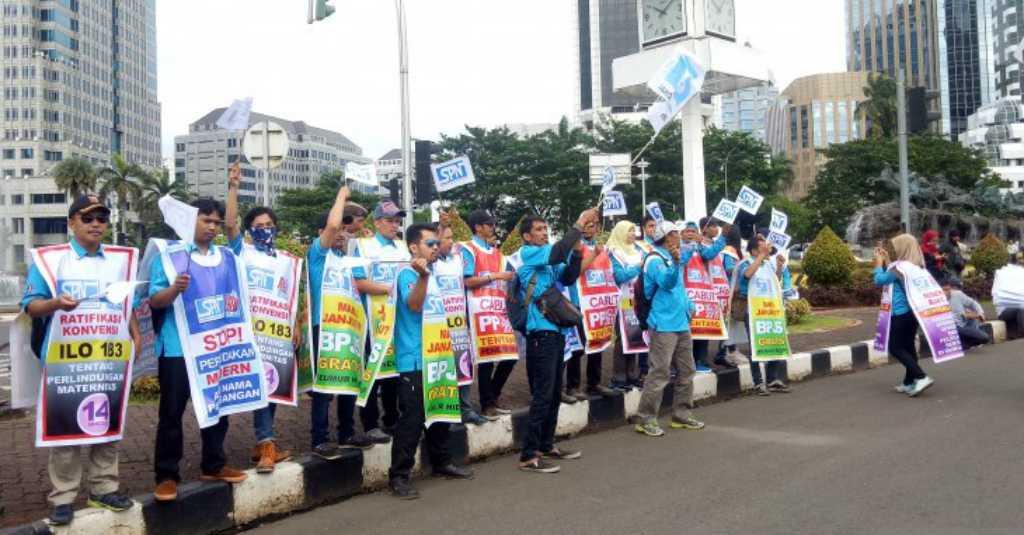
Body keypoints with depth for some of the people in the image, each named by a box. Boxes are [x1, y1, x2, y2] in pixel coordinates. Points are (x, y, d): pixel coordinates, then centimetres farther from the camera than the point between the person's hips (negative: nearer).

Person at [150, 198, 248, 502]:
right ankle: (167, 475, 12)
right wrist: (174, 289, -30)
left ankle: (213, 465, 26)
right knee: (172, 411, 3)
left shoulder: (227, 257, 10)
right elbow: (154, 300, -10)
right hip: (177, 347, -4)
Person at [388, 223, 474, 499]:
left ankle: (441, 462, 31)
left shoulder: (436, 273, 14)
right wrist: (422, 275, -39)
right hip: (414, 359, -8)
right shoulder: (407, 273, -10)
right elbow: (414, 305, -28)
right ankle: (398, 476, 0)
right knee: (412, 417, -8)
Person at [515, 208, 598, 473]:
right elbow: (558, 252, -20)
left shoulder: (549, 260, 18)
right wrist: (579, 225, -15)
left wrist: (577, 249, -2)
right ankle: (528, 455, -4)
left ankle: (546, 445, 26)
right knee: (542, 395, -9)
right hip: (541, 334, -9)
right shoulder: (527, 253, -6)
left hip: (556, 332, 9)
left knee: (554, 394, 14)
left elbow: (569, 277, 10)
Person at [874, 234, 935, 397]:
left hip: (901, 312, -9)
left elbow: (879, 280, -8)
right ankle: (909, 382, 17)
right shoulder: (916, 266, 9)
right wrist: (886, 260, 21)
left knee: (895, 348, -3)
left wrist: (879, 261, 4)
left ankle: (922, 377, -14)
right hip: (913, 310, 9)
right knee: (908, 346, 14)